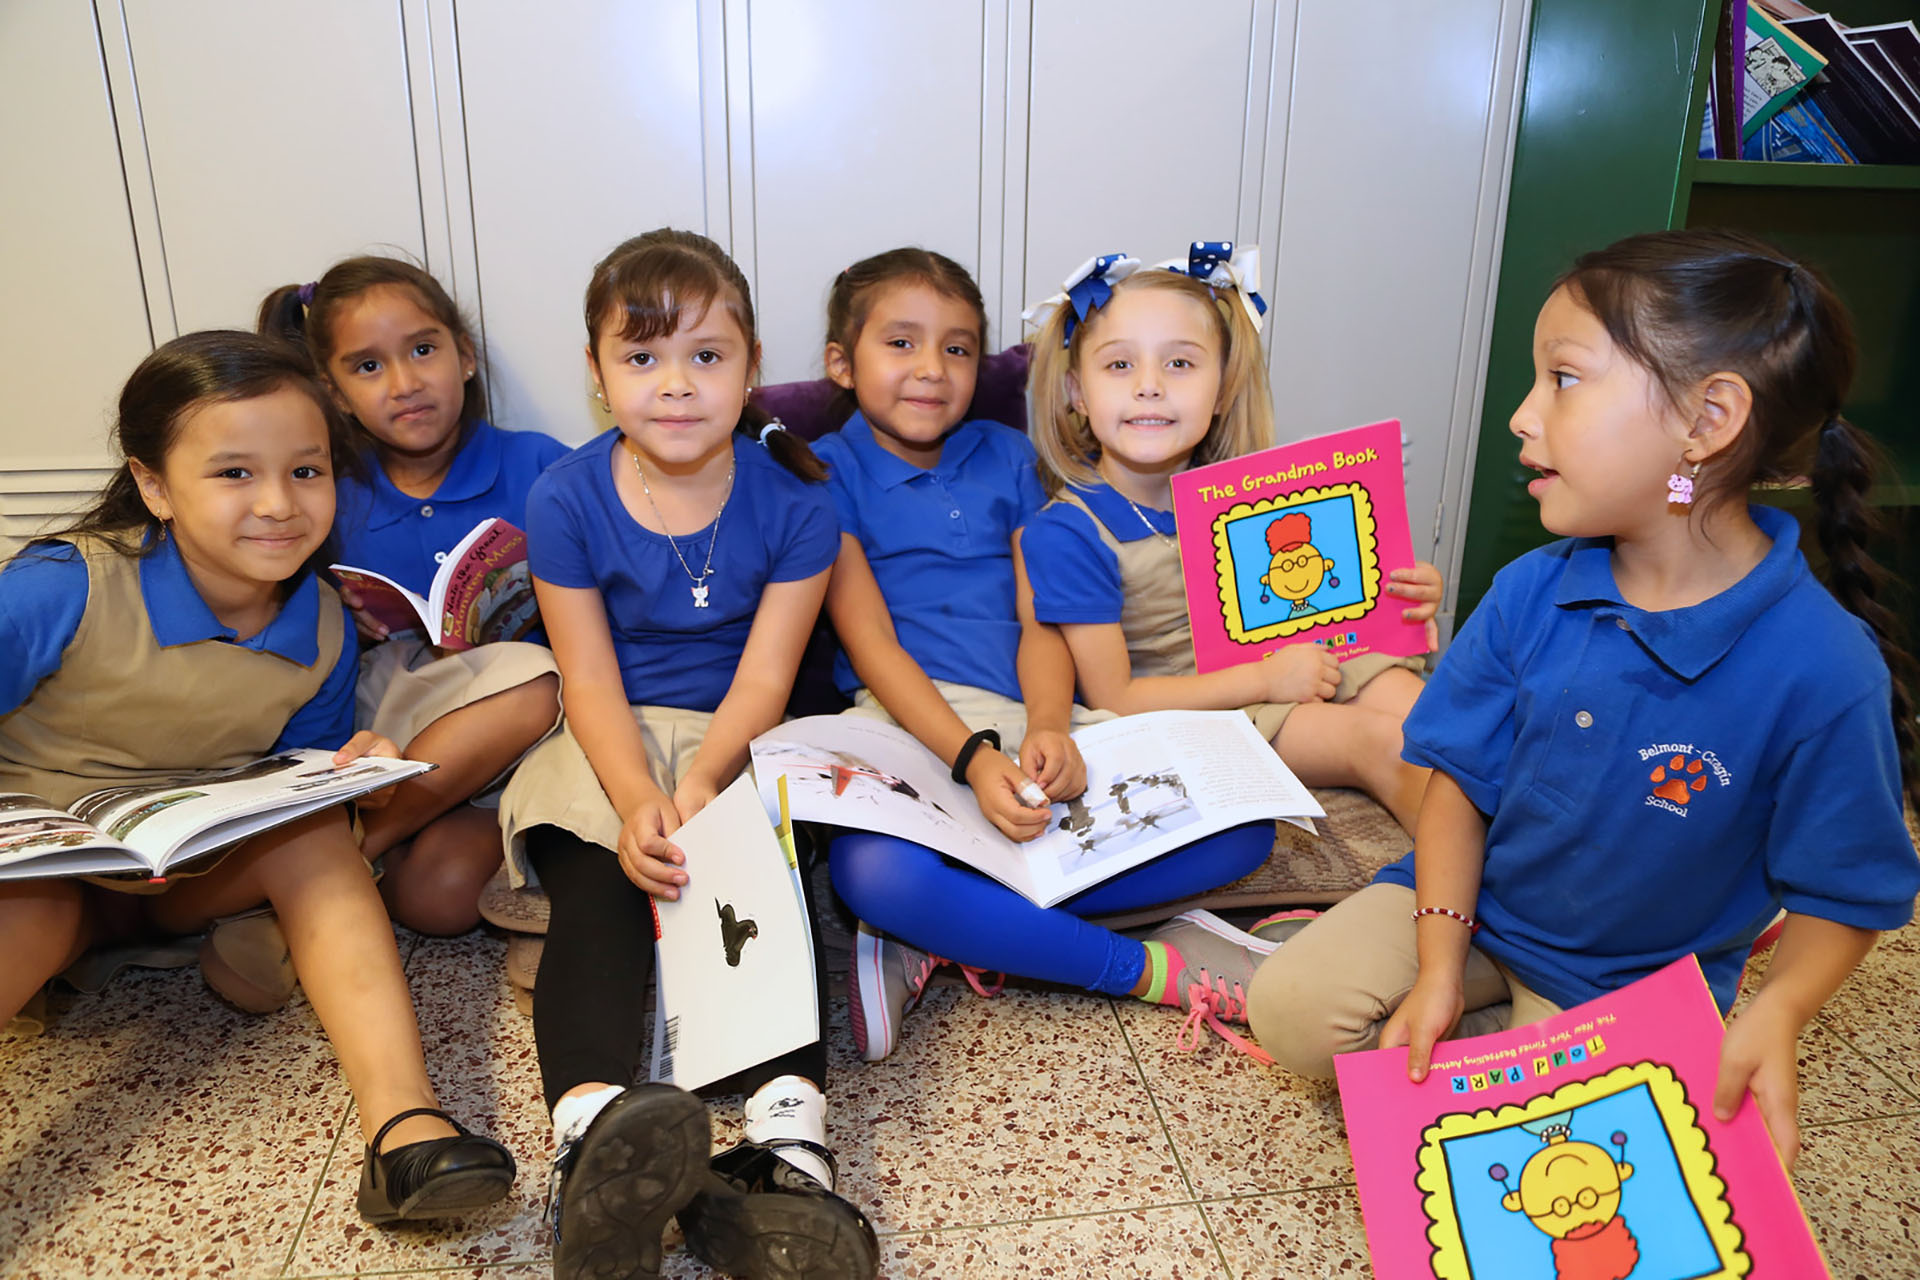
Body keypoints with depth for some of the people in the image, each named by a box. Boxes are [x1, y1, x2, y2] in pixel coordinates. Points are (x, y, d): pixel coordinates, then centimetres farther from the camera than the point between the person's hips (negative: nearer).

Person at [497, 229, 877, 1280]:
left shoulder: (792, 502, -6)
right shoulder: (566, 499, -5)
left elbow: (764, 675, -9)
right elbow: (591, 681, -8)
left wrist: (701, 783, -27)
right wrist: (635, 801, -26)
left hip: (741, 746, 0)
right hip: (610, 750, 1)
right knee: (595, 903, -27)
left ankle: (787, 1147, -42)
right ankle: (592, 1137, -48)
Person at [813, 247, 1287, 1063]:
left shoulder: (1006, 458, 18)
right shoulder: (828, 473, 6)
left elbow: (1040, 621, 9)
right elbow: (871, 644, -6)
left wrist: (1049, 728, -13)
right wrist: (973, 756, -21)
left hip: (1033, 717, 5)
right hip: (913, 722, -4)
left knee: (1244, 829, -15)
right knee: (869, 870, -38)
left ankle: (947, 940, -21)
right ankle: (1149, 969, -21)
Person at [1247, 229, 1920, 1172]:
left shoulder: (1825, 671, -22)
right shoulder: (1531, 595, -10)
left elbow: (1839, 897, -10)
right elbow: (1462, 780, -5)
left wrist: (1775, 1015, -29)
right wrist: (1438, 967, -13)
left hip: (1626, 979, -2)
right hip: (1472, 904, 2)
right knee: (1293, 1010, -15)